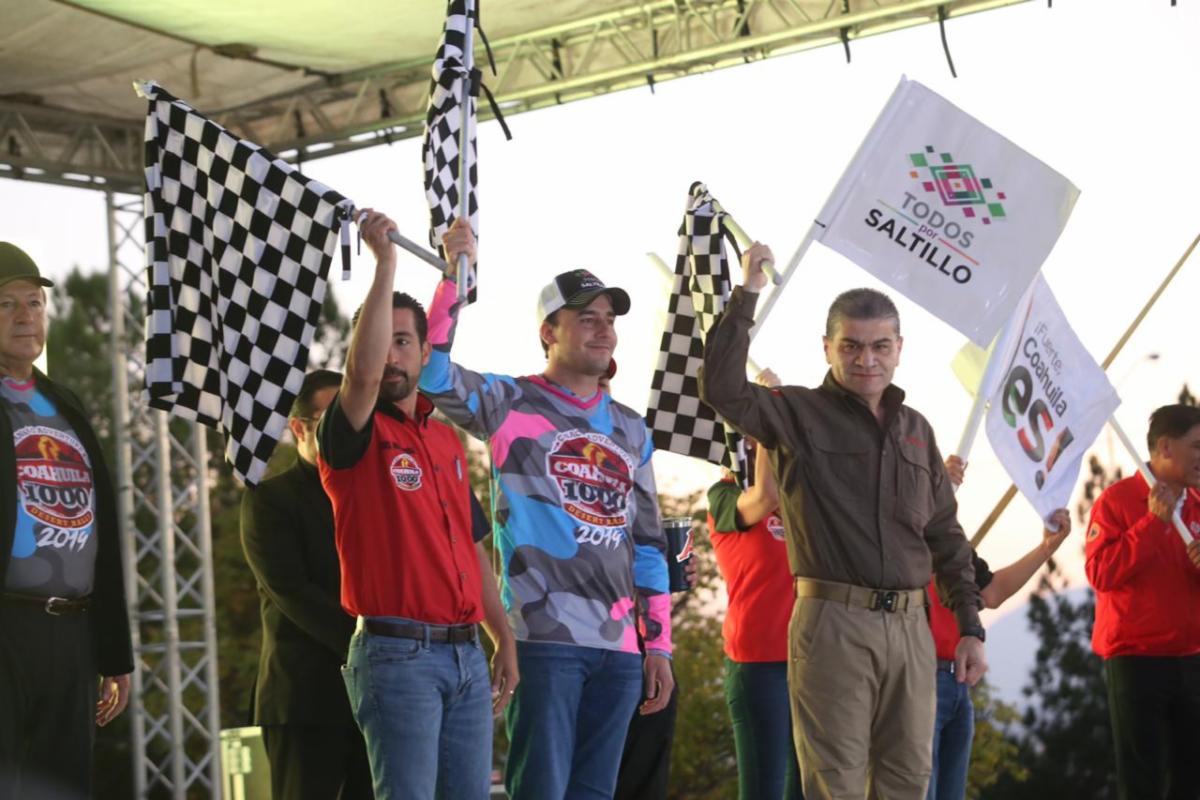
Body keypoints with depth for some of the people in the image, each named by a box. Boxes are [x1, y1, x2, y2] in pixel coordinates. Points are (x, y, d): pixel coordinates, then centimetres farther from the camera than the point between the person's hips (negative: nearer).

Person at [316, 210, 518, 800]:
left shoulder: (447, 440, 18)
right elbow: (363, 372, -25)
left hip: (466, 654, 7)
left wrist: (504, 640, 17)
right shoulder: (356, 435, -2)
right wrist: (384, 263, -22)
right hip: (397, 654, -7)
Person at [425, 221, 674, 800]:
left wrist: (659, 643, 14)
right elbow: (432, 373, -16)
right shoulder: (512, 404, 2)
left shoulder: (631, 431, 18)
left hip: (619, 645, 6)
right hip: (543, 637, -5)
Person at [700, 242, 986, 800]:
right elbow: (721, 388, -19)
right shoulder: (798, 415, 0)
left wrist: (970, 627, 13)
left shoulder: (916, 430, 16)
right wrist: (746, 296, -17)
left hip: (911, 626, 5)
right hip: (834, 622, -5)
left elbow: (946, 538, 18)